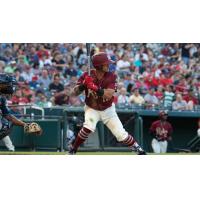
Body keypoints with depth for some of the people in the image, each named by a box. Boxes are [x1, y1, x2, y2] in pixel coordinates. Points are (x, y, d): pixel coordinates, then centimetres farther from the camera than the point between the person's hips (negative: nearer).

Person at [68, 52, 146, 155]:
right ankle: (72, 149, -11)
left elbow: (109, 95, -31)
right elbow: (75, 92, -15)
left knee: (121, 134, -3)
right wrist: (82, 85, -36)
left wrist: (94, 87, -43)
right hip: (92, 109, -1)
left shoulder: (111, 77, -17)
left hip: (108, 110, 1)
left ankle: (139, 150, 18)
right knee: (88, 127, -29)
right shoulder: (87, 76, -16)